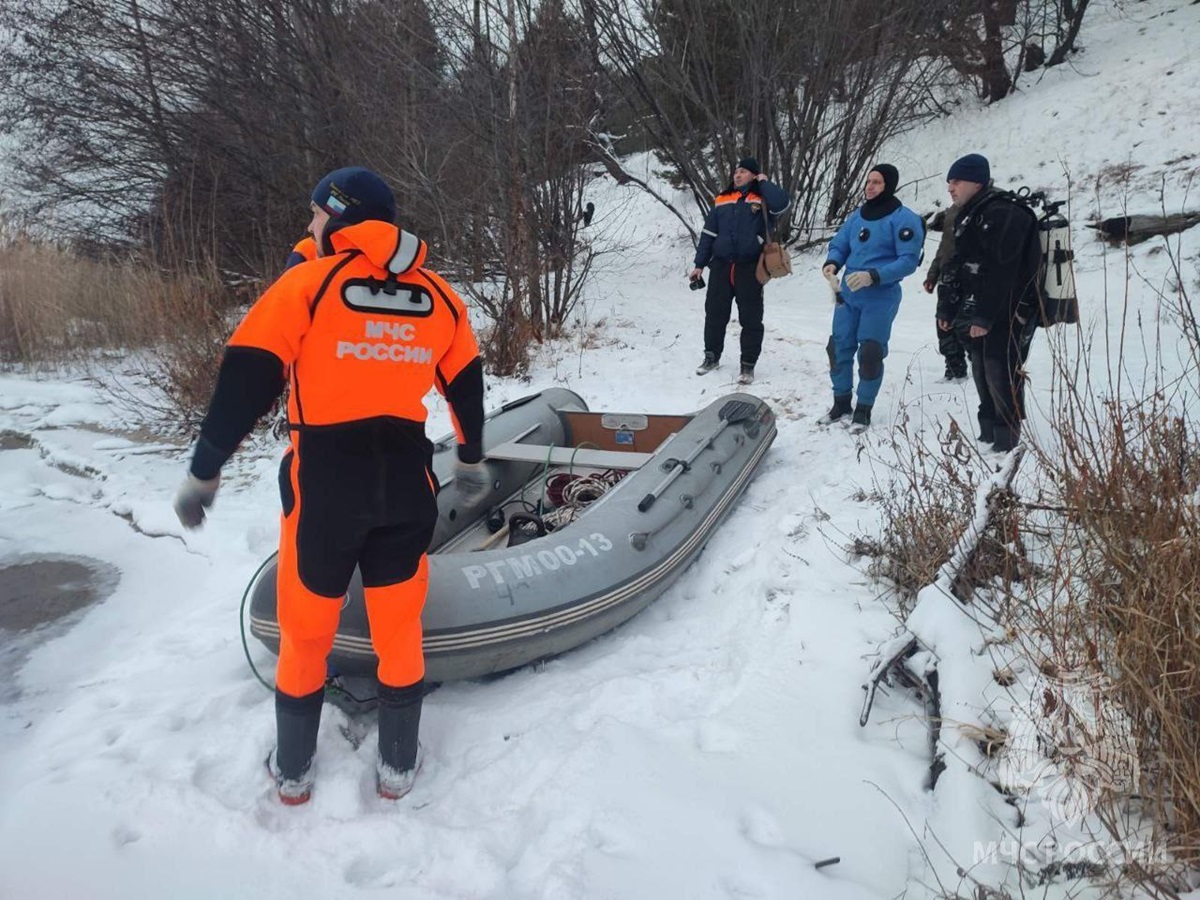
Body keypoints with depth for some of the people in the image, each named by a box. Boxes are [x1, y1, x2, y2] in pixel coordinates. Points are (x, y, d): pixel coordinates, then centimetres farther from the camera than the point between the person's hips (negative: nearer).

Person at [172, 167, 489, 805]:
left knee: (306, 627, 15)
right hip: (406, 480, 3)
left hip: (325, 481, -3)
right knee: (399, 626, 16)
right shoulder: (438, 296, 5)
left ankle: (292, 769, 31)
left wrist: (205, 470, -1)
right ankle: (398, 765, 29)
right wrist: (472, 459, 28)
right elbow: (467, 386, 15)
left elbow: (246, 380, -10)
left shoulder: (308, 283, -7)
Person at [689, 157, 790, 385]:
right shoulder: (721, 200, 12)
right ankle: (711, 356, 27)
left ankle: (748, 365, 11)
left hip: (750, 268, -4)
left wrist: (764, 182, -7)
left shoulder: (762, 200, 1)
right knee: (714, 314, 11)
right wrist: (699, 264, 9)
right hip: (721, 266, 4)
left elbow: (781, 203, -23)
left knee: (750, 318, 1)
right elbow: (708, 234, 13)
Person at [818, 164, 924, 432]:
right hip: (848, 294, 6)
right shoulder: (857, 215, 10)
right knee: (838, 347, 7)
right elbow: (839, 245, 14)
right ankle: (841, 401, 23)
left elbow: (909, 260, -15)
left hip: (881, 299, -6)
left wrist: (873, 276, -27)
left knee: (870, 353, -4)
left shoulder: (904, 219, -9)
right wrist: (832, 263, -10)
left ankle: (863, 409, 11)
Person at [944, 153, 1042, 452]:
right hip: (982, 312, 10)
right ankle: (988, 439, 26)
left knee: (1001, 376, -10)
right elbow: (961, 268, 21)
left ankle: (1008, 446, -4)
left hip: (1009, 314, -10)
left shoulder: (1002, 214, -16)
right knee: (982, 373, 15)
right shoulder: (970, 217, 16)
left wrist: (984, 316, -26)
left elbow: (1001, 272, -24)